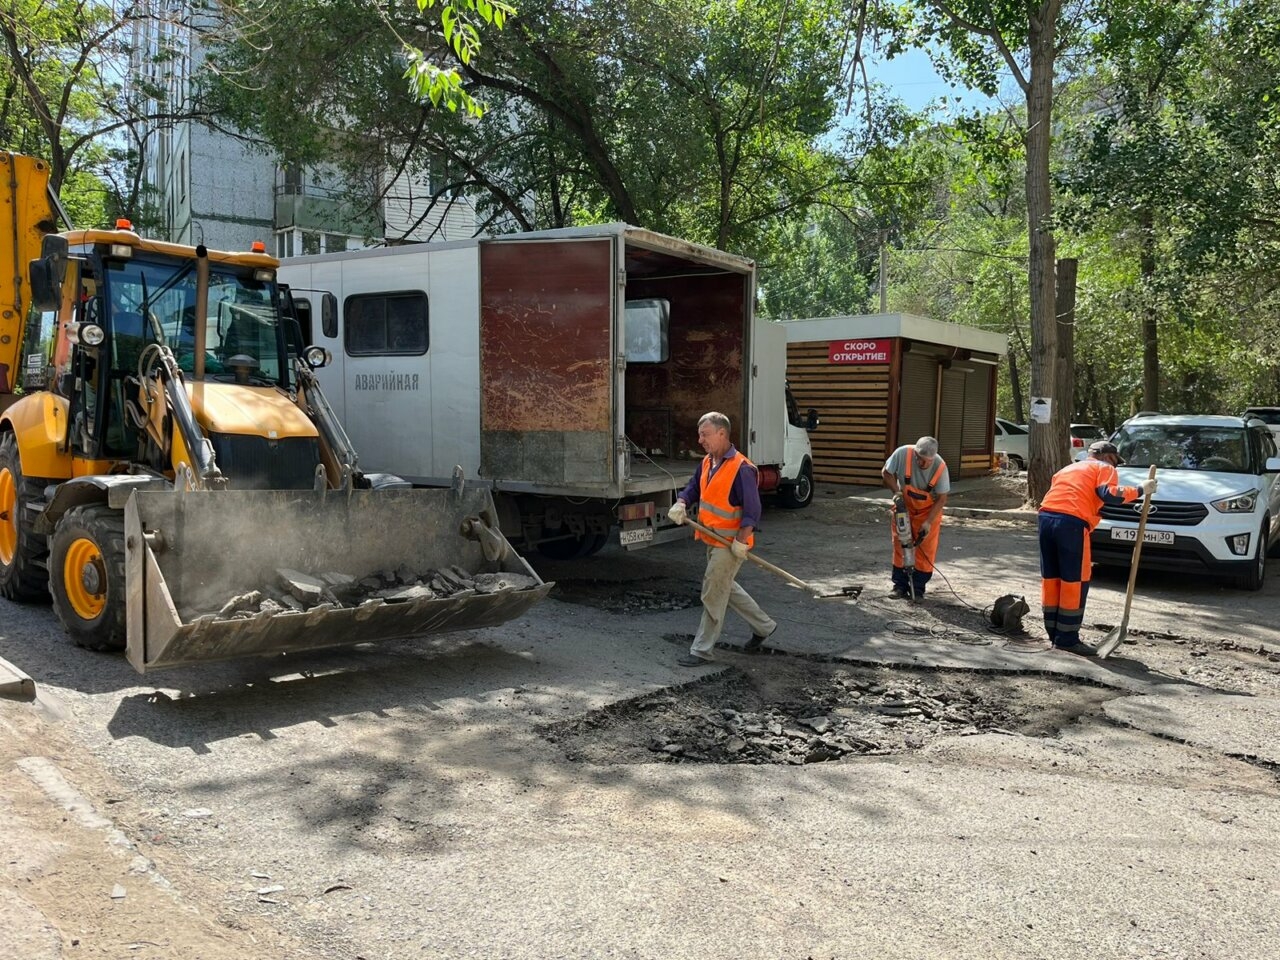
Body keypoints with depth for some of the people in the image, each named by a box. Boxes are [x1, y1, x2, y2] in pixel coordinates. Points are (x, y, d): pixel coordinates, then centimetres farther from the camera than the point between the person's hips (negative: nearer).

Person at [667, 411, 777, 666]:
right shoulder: (707, 463, 6)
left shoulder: (741, 468, -21)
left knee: (713, 594, -2)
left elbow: (752, 510, -22)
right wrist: (681, 504, -7)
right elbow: (693, 489, 14)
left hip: (730, 543, -9)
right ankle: (764, 626, 38)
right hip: (712, 540, 9)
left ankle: (702, 650, 9)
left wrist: (741, 541, -25)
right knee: (726, 588, 22)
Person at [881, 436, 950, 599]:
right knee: (900, 545, 3)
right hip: (904, 506, 2)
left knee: (925, 549, -3)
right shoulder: (902, 454, -28)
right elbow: (886, 473, -10)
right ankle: (900, 585, 13)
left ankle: (918, 588, 6)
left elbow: (941, 499, -19)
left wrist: (928, 522, -25)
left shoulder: (940, 467, -29)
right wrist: (896, 492, -23)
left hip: (928, 510, -1)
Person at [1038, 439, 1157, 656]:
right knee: (1074, 582, 0)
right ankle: (1067, 638, 1)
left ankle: (1054, 634, 19)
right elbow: (1109, 493, -7)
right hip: (1072, 522, -7)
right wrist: (1140, 490, 2)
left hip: (1046, 516, 7)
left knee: (1050, 578, 12)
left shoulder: (1068, 468, 33)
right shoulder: (1104, 468, 12)